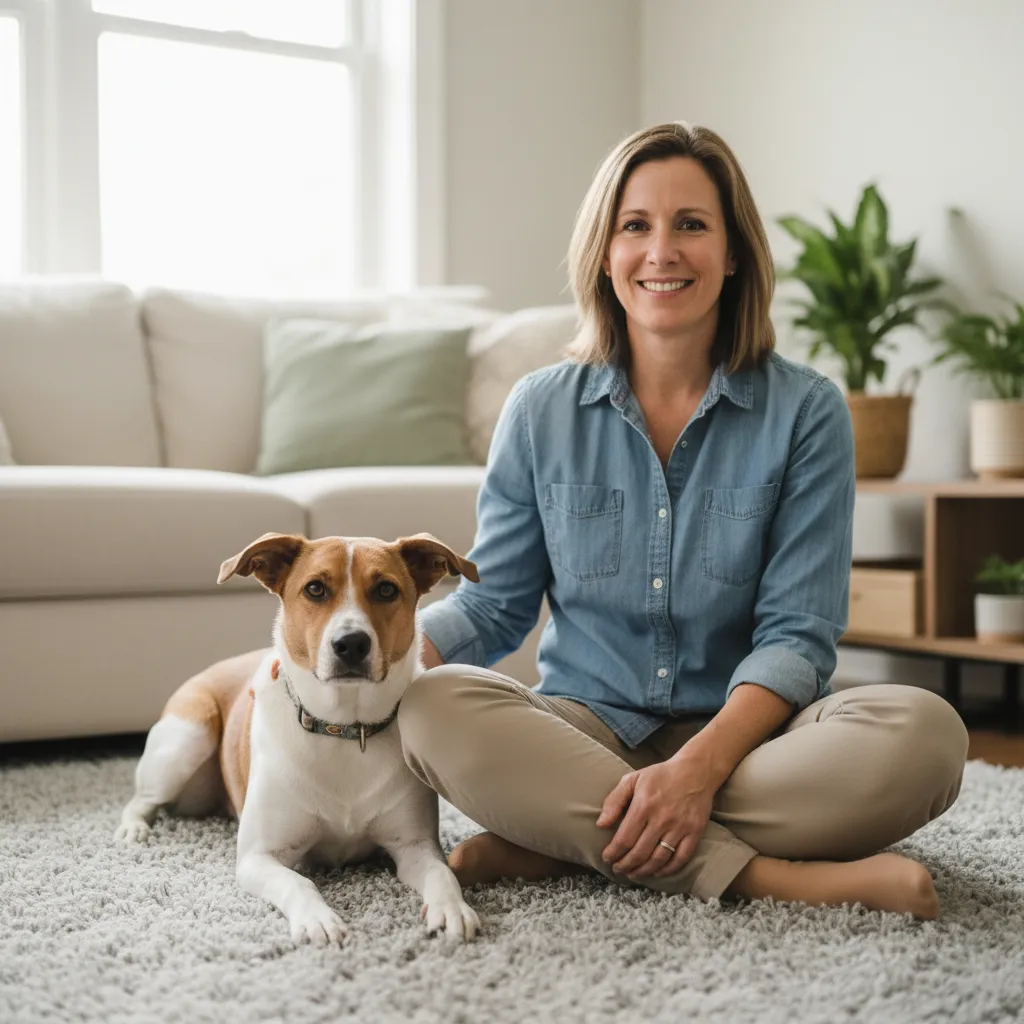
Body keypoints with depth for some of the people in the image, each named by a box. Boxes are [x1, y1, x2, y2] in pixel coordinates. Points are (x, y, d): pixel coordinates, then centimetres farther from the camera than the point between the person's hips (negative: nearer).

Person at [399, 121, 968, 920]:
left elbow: (796, 635, -6)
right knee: (432, 707, -29)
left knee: (924, 733, -30)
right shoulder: (542, 411, 6)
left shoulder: (806, 412, -1)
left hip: (742, 735, 0)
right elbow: (492, 604, 7)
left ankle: (560, 843, -26)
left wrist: (699, 766, -24)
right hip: (586, 731, 1)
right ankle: (767, 877, -30)